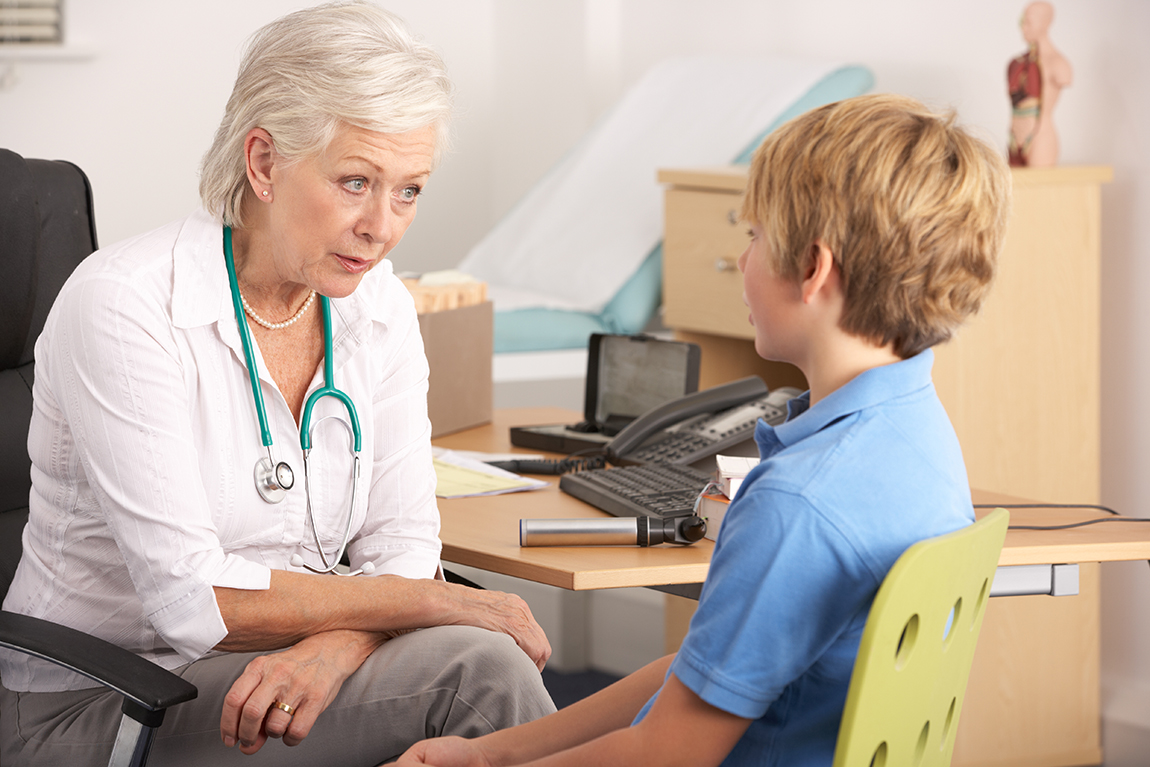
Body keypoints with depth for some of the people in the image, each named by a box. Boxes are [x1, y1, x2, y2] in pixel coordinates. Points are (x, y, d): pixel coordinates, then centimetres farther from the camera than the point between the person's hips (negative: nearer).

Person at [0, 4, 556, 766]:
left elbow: (403, 546, 0)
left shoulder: (380, 309, 2)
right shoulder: (124, 304, -18)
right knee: (476, 667, -23)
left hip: (266, 670, 6)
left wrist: (331, 647, -23)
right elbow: (190, 597, -22)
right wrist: (443, 603, -18)